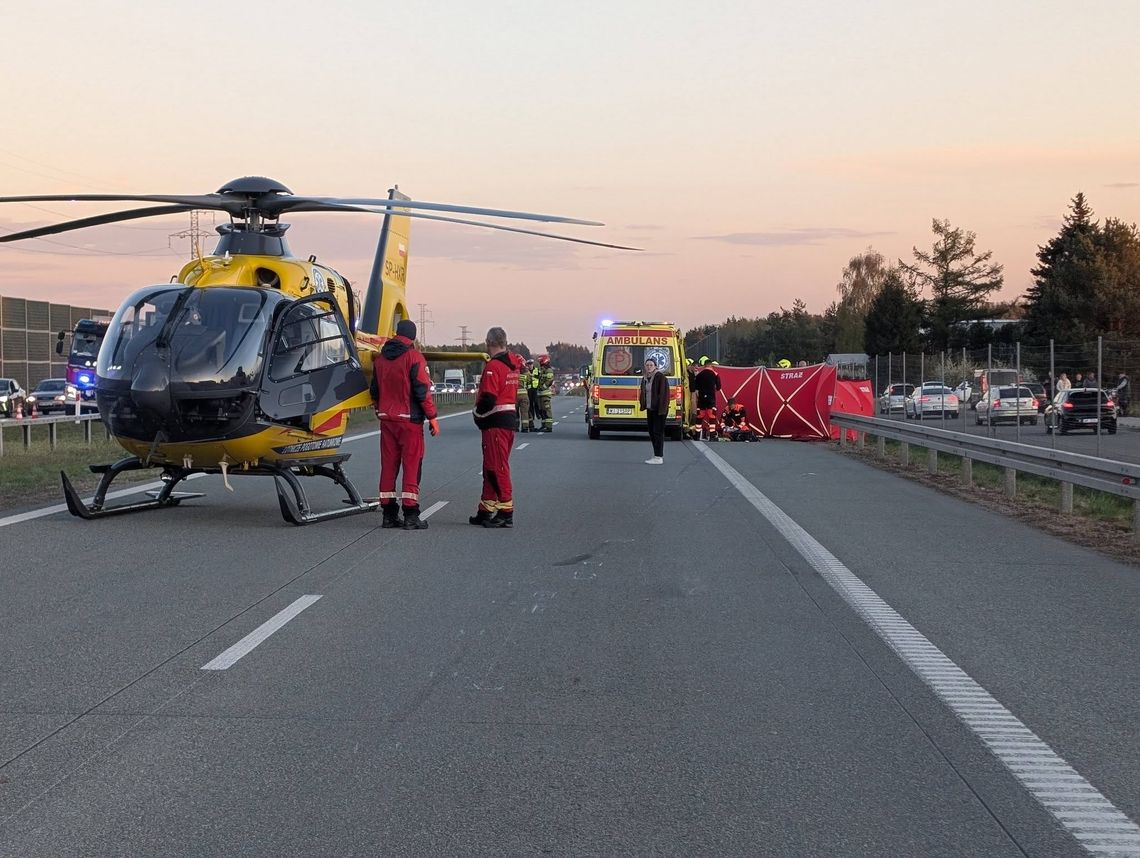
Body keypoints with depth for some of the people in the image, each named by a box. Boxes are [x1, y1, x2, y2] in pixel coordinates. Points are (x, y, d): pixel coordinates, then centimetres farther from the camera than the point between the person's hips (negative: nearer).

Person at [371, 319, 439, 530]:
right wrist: (432, 417, -7)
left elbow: (375, 391, 18)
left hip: (386, 419, 6)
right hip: (409, 419, -6)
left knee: (388, 465, 9)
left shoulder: (380, 358, 11)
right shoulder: (413, 357, -10)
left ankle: (389, 514, 11)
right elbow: (422, 390, -13)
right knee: (412, 465, -3)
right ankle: (411, 516, -6)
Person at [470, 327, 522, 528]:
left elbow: (488, 399, -21)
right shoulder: (513, 363, 11)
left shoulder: (493, 366, -16)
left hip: (495, 423, -9)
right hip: (510, 419, 9)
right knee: (491, 468, 15)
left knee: (497, 468, -6)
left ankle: (506, 513, -7)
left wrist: (477, 413, -2)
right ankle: (486, 511, 21)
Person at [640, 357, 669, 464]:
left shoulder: (660, 377, -11)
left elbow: (664, 393, -16)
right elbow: (643, 393, 24)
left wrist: (662, 409, -20)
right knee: (652, 432, 12)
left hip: (658, 410, -9)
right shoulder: (645, 378, 13)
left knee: (658, 432, -8)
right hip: (650, 409, 9)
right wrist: (643, 405, 12)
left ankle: (659, 457, -6)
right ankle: (657, 455, 21)